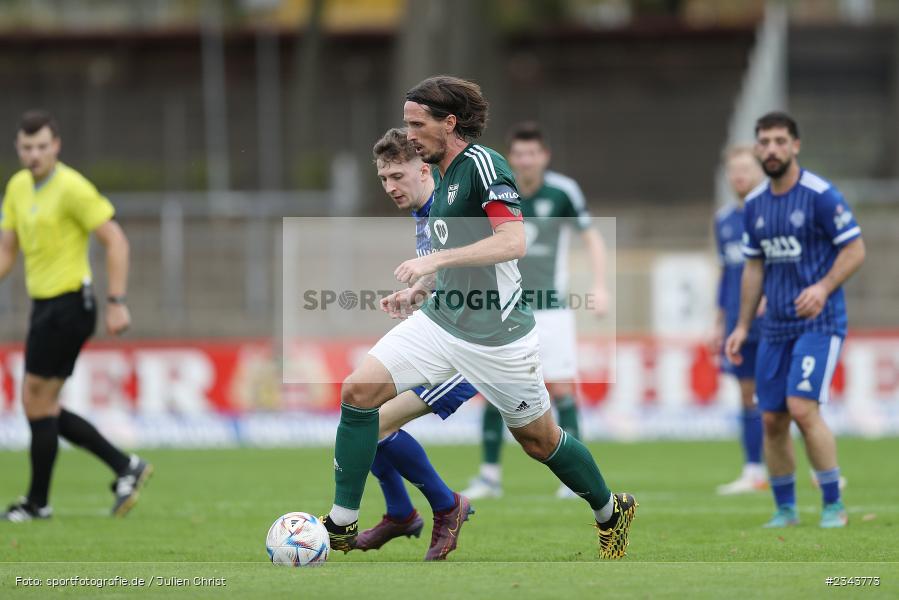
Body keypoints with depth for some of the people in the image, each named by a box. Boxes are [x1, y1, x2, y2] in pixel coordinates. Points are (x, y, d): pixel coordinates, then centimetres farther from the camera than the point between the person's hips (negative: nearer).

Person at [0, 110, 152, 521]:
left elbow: (116, 241, -15)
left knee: (37, 402, -5)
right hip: (43, 305, 9)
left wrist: (117, 302, -19)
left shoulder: (71, 187, -14)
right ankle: (125, 468, 15)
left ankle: (37, 503, 6)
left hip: (68, 305, -9)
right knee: (41, 408, 9)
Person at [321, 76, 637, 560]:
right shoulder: (443, 180, 11)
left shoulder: (482, 165, -15)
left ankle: (611, 511, 35)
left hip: (495, 334, -7)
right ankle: (341, 526, -5)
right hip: (441, 322, 8)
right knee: (359, 391, -10)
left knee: (539, 440, 8)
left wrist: (434, 259, -29)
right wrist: (418, 291, 12)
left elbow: (513, 243, -26)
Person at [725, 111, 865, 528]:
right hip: (776, 327, 6)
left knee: (803, 408, -19)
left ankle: (833, 506, -8)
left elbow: (855, 250, -9)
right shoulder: (754, 204, 10)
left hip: (819, 322, -6)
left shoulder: (820, 195, -10)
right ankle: (785, 509, 17)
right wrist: (742, 326, 15)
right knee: (772, 420, 4)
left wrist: (824, 287, -24)